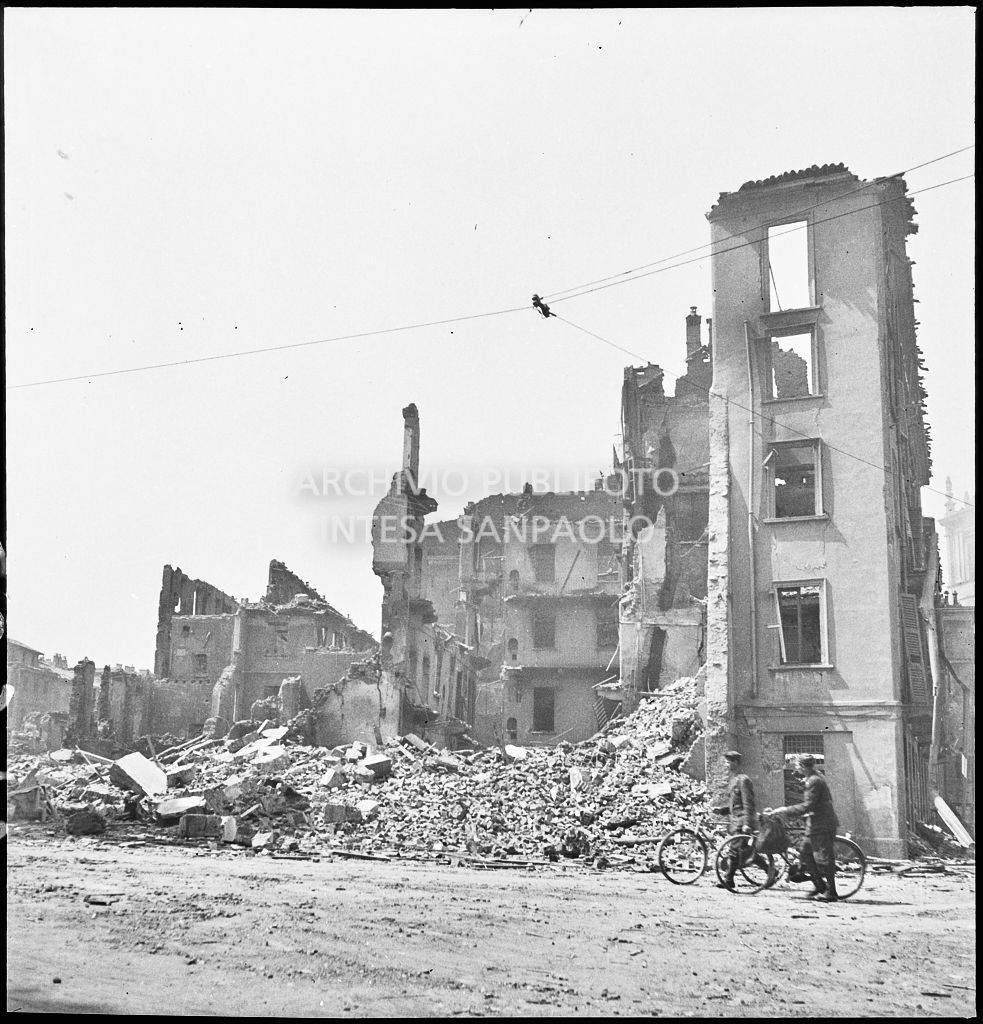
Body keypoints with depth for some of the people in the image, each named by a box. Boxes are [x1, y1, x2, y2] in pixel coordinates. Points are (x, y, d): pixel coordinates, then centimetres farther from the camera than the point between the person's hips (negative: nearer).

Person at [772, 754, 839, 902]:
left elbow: (807, 806, -23)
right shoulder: (814, 778, 13)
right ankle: (819, 885, 20)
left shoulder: (814, 781, -19)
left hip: (821, 825, -10)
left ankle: (830, 893, 3)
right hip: (816, 824, 10)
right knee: (805, 854, 14)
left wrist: (785, 810, -18)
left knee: (823, 859, -4)